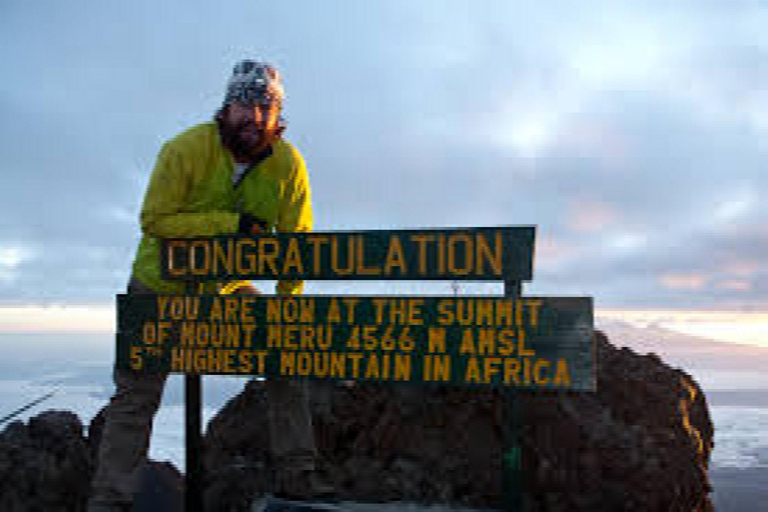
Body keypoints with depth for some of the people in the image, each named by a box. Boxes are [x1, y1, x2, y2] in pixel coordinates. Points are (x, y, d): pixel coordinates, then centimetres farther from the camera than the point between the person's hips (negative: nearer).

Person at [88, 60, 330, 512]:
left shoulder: (288, 163, -13)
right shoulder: (186, 149, -21)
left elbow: (296, 241, -7)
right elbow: (155, 220, -21)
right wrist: (231, 224, -28)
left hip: (230, 288, 3)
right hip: (162, 287, -2)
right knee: (137, 395, 0)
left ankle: (297, 474, 7)